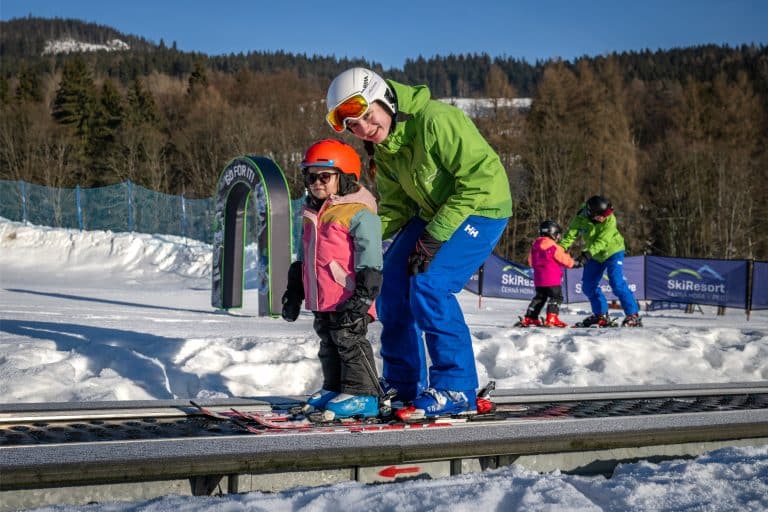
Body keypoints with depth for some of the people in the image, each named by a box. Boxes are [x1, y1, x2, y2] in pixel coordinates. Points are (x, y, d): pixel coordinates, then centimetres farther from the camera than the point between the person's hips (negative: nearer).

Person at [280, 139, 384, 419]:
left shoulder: (358, 213, -13)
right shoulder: (311, 216, 15)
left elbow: (370, 260, -17)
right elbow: (302, 259, 25)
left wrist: (363, 295, -21)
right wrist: (293, 293, 24)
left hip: (347, 300, -9)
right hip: (320, 300, 9)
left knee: (350, 342, -6)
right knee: (328, 344, 15)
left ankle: (361, 395, 0)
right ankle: (334, 388, 26)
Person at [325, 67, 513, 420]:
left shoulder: (434, 120, -27)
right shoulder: (382, 148, 0)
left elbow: (482, 174, -26)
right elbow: (396, 206, 7)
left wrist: (437, 235, -24)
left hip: (482, 207, -9)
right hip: (433, 213, 9)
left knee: (429, 286, -23)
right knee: (392, 282, 2)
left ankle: (456, 391, -14)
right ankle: (403, 385, 16)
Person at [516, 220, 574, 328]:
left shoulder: (535, 245, 8)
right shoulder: (554, 247, -12)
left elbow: (531, 262, 18)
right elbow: (565, 260, -5)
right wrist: (572, 262, 16)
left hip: (538, 278, 7)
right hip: (552, 279, -7)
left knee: (539, 297, 18)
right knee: (556, 297, 1)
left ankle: (529, 319, 15)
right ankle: (551, 319, -12)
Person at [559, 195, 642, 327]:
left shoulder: (610, 219, -28)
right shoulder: (580, 220, -19)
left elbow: (601, 241, -35)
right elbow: (570, 235, -18)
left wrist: (586, 255, -45)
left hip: (613, 251, -5)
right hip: (595, 256, 5)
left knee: (617, 283, -19)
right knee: (588, 286, 6)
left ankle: (633, 315, -13)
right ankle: (601, 315, 22)